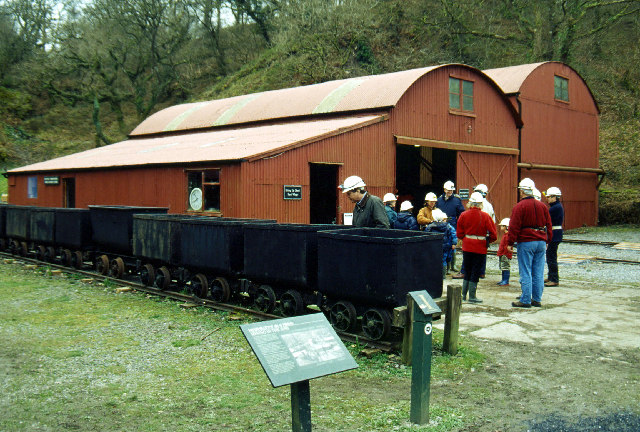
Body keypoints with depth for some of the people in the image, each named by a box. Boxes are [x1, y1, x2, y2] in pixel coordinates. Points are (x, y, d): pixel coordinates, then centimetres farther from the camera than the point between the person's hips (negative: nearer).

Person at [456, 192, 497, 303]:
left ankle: (463, 294, 19)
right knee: (475, 272, 4)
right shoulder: (485, 216, -9)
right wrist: (487, 241, 9)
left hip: (467, 247, 3)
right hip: (480, 248, -3)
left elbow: (459, 234, 1)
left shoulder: (463, 215, -3)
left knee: (467, 271, 16)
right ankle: (472, 296, 7)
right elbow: (494, 235, -8)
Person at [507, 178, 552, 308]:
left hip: (526, 243, -6)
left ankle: (525, 300, -2)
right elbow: (548, 225, 16)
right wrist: (546, 241, 23)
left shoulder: (519, 207, -8)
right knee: (538, 273, 8)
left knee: (526, 273, -3)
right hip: (541, 242, 6)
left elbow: (514, 226, -11)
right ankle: (537, 299, 13)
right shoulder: (542, 206, 11)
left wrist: (511, 243, -6)